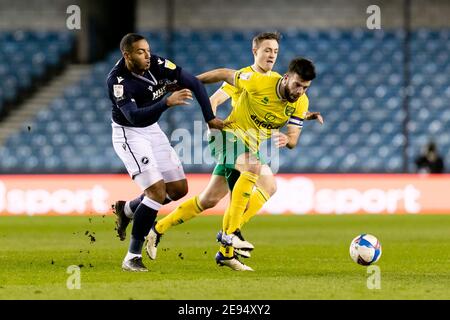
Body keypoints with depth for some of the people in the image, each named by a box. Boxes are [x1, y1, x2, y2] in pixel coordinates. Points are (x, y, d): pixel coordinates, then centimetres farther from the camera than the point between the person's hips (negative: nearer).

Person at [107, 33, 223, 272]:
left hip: (152, 131, 7)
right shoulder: (118, 80, -28)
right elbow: (134, 116, -38)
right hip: (129, 134, -7)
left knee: (179, 189, 8)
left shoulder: (157, 65, -14)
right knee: (157, 191, -19)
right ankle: (132, 257, -13)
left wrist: (210, 118, -10)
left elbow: (194, 83, -6)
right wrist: (167, 103, -48)